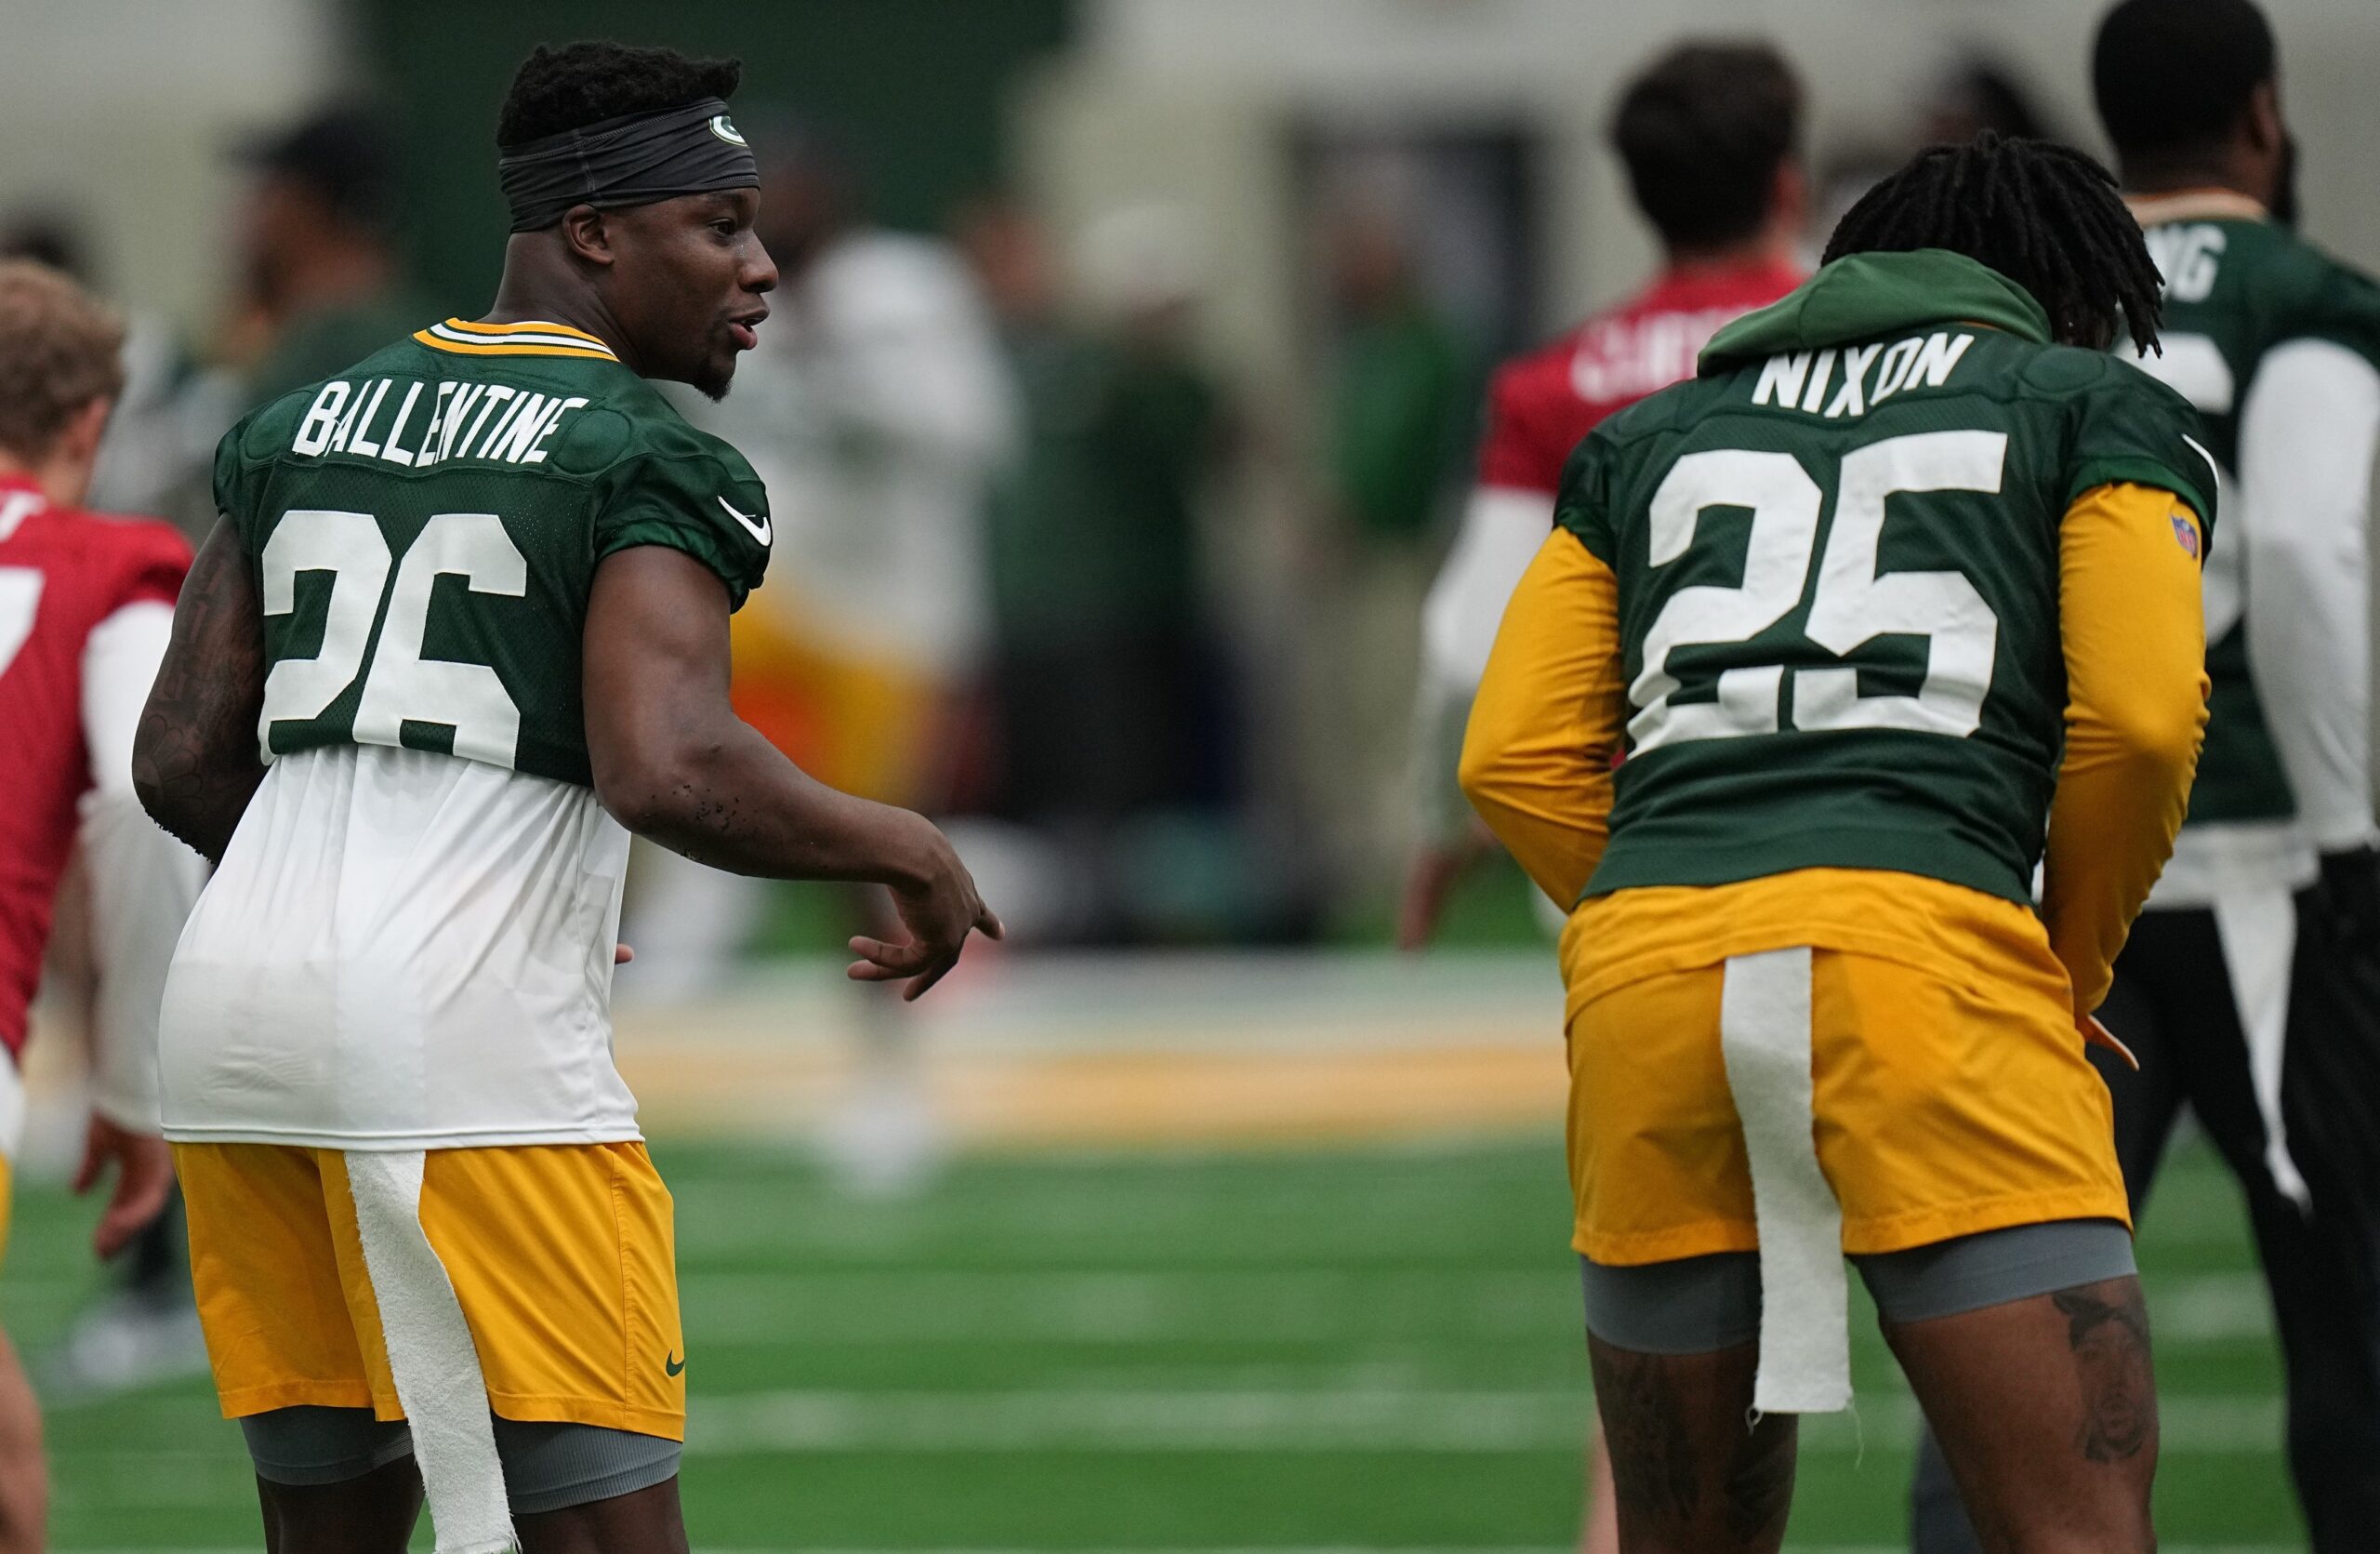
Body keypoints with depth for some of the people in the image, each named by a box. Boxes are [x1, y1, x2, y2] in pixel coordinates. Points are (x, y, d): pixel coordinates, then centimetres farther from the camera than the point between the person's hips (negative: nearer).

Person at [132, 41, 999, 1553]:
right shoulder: (647, 463, -4)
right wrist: (908, 852, -3)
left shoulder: (304, 426, 17)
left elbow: (183, 762, 16)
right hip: (460, 1035, -7)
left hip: (237, 988, 7)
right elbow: (671, 774, -19)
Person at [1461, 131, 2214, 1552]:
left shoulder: (1651, 437, 29)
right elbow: (2139, 723, 4)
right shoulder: (2097, 409, 18)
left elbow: (1515, 759, 19)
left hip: (1641, 958, 4)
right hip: (1924, 948, -4)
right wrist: (2070, 974, 18)